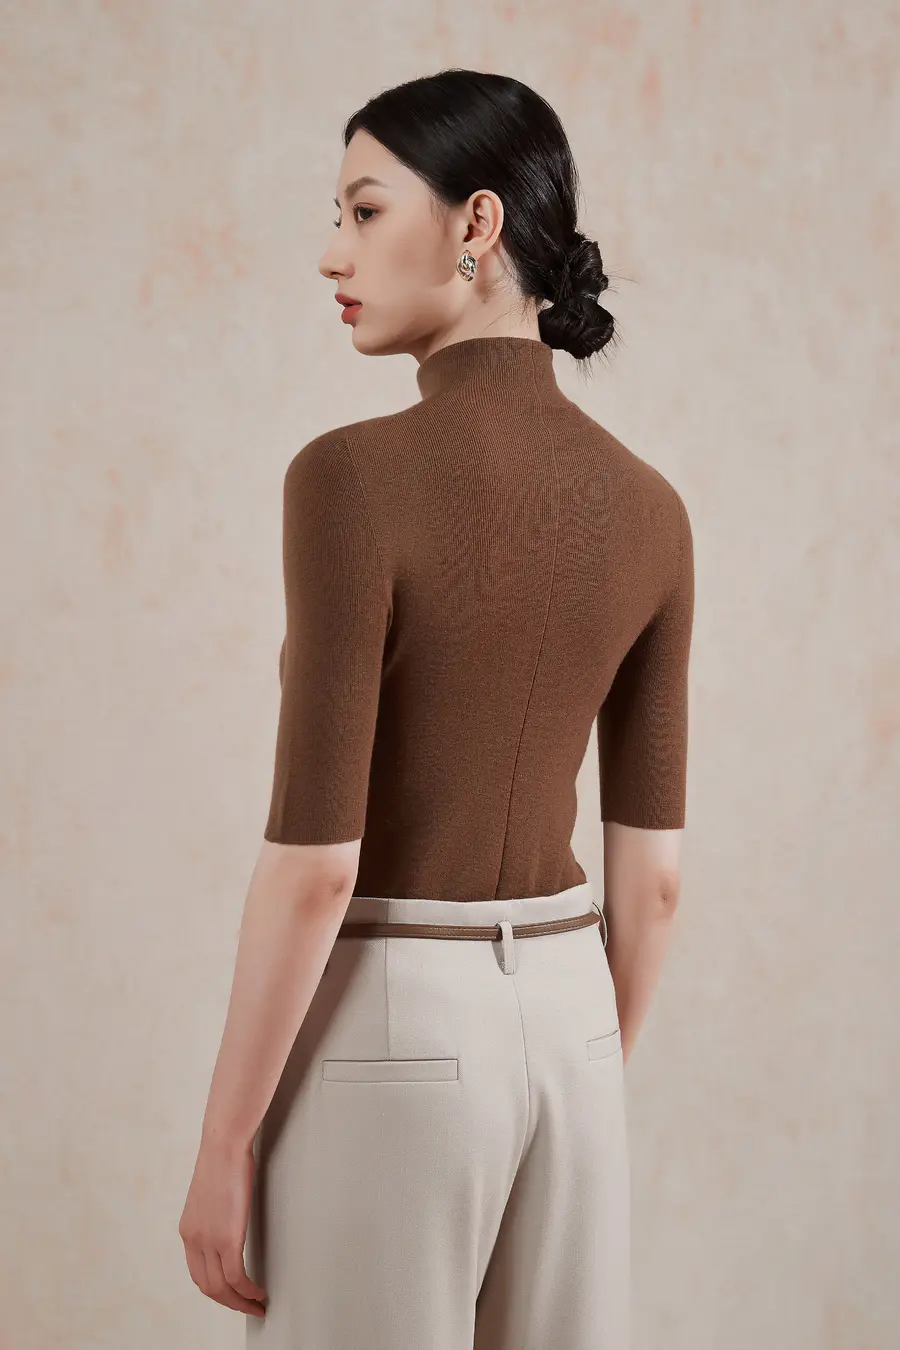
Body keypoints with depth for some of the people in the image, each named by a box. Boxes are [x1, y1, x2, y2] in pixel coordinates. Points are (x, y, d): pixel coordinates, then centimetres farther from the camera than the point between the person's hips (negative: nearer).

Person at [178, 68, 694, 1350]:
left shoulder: (355, 475, -18)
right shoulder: (646, 506, 1)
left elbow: (313, 860, -19)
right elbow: (649, 874, 5)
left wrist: (224, 1142, -9)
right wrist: (592, 1086, 17)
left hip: (388, 1036, -6)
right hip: (559, 1019, 6)